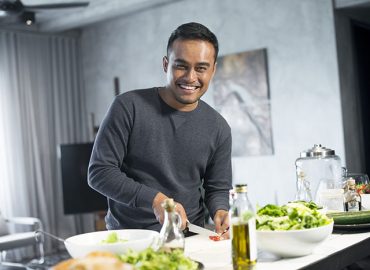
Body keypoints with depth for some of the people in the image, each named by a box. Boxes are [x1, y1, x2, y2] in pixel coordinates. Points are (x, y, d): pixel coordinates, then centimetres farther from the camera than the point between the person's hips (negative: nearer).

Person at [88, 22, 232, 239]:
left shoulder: (218, 128, 6)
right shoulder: (129, 107, -6)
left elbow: (218, 188, 12)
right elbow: (99, 172, -7)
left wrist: (220, 211, -11)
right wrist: (154, 199, -18)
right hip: (127, 236, -3)